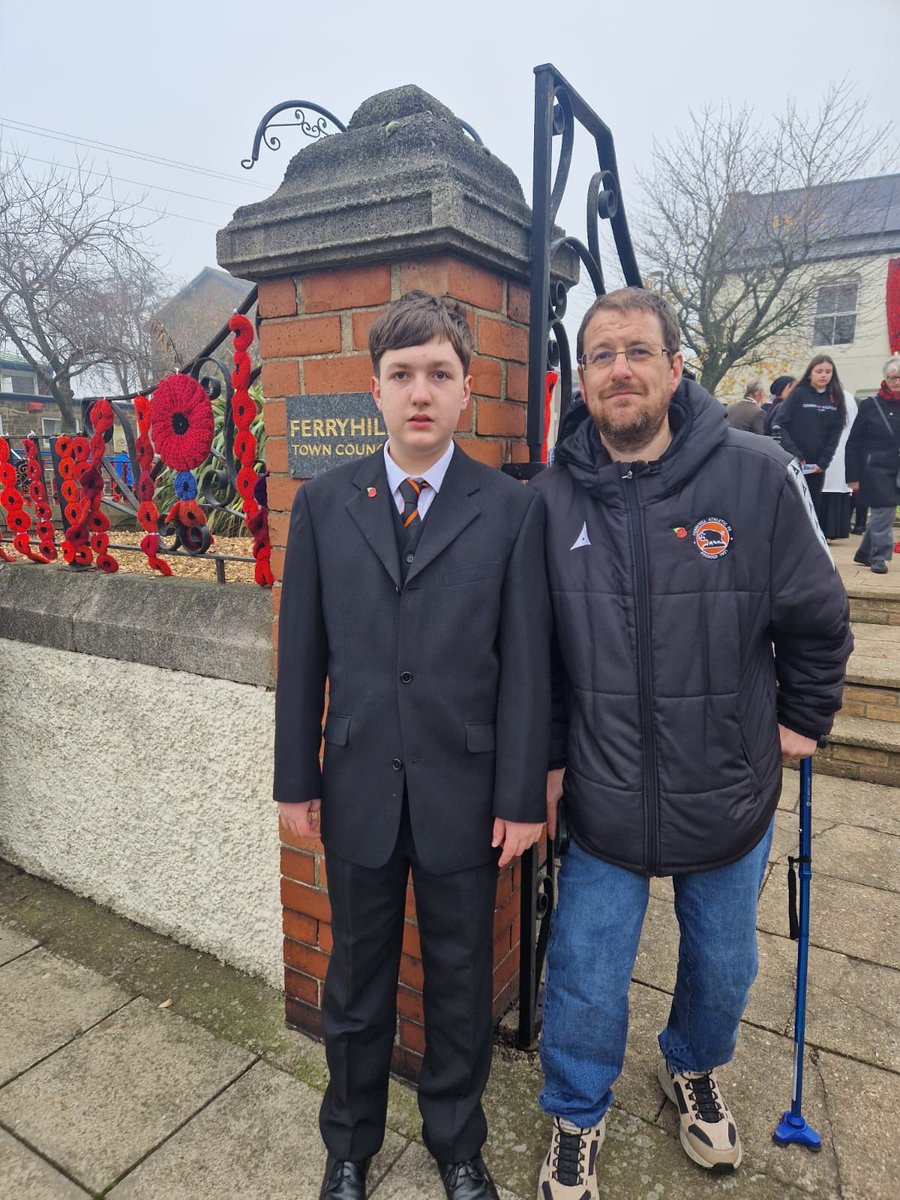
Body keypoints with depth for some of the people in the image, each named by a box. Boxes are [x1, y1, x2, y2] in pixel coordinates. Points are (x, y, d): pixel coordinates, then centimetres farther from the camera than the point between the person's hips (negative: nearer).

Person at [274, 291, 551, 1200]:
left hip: (462, 791, -1)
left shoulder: (513, 509, -6)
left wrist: (521, 797, -5)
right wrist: (295, 780, 3)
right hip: (358, 786, 2)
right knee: (357, 979, 21)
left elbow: (526, 664, -6)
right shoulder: (323, 502, -1)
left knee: (460, 980, 19)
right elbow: (301, 652, 1)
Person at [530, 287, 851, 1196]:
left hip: (729, 797, 1)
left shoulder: (757, 476, -14)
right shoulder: (553, 495, -9)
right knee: (585, 983, 12)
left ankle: (693, 1071, 57)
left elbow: (817, 618, -1)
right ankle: (577, 1123, 43)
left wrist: (803, 719, 5)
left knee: (722, 968, 23)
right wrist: (548, 757, 2)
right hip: (601, 802, 0)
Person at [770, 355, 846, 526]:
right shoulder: (798, 394, -1)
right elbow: (778, 424, -9)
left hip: (817, 466, 4)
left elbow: (835, 432, 7)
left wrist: (824, 461, -6)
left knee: (814, 508, 8)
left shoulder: (836, 399, 11)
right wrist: (793, 453, -16)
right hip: (793, 463, -4)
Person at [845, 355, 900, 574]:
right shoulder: (871, 405, -4)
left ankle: (864, 554, 25)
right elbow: (853, 443, -4)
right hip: (875, 470, -4)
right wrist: (853, 475, -9)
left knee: (881, 513, 10)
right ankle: (879, 556, 10)